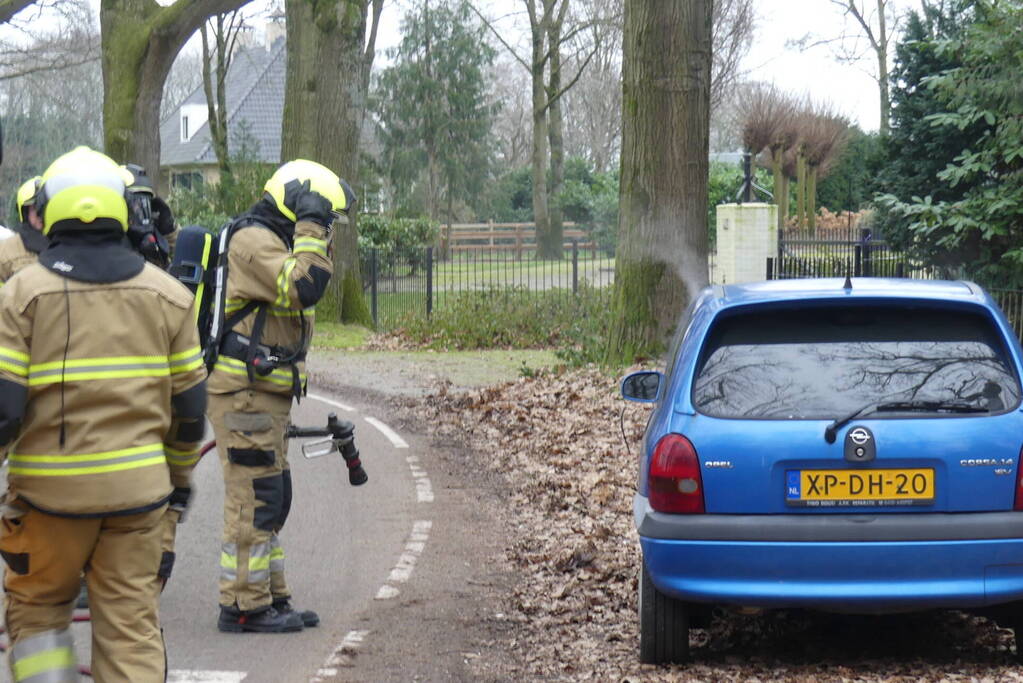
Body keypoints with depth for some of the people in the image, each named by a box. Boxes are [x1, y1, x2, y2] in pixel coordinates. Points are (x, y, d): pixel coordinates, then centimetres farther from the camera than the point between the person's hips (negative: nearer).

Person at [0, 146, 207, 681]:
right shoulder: (166, 293, 5)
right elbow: (189, 402, 10)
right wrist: (181, 473, 24)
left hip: (50, 488, -2)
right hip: (137, 486, 2)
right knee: (132, 623, 7)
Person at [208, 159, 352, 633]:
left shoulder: (269, 242, 21)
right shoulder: (253, 241, -13)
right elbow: (304, 288, -28)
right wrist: (310, 227, -20)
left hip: (263, 394, 11)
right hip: (243, 392, -11)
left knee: (270, 498, 14)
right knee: (254, 498, -8)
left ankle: (269, 598, 21)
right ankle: (243, 607, -4)